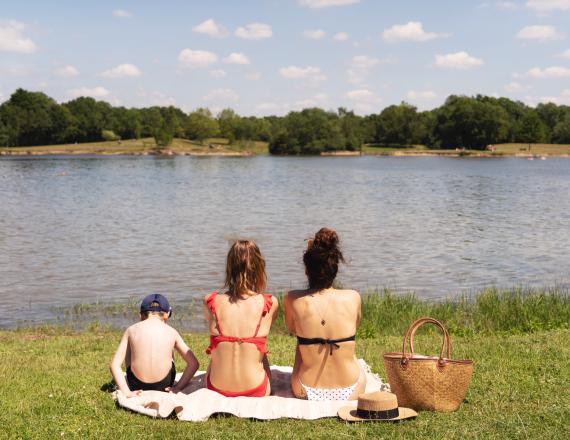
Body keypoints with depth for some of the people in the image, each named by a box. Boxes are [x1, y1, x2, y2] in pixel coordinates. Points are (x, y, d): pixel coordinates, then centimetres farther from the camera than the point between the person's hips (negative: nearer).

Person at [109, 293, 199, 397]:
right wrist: (178, 387, 2)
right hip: (164, 386, 0)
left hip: (137, 386, 0)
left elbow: (114, 365, -6)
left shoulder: (132, 330, 0)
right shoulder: (171, 332, 1)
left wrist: (126, 392, -6)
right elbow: (194, 363, -1)